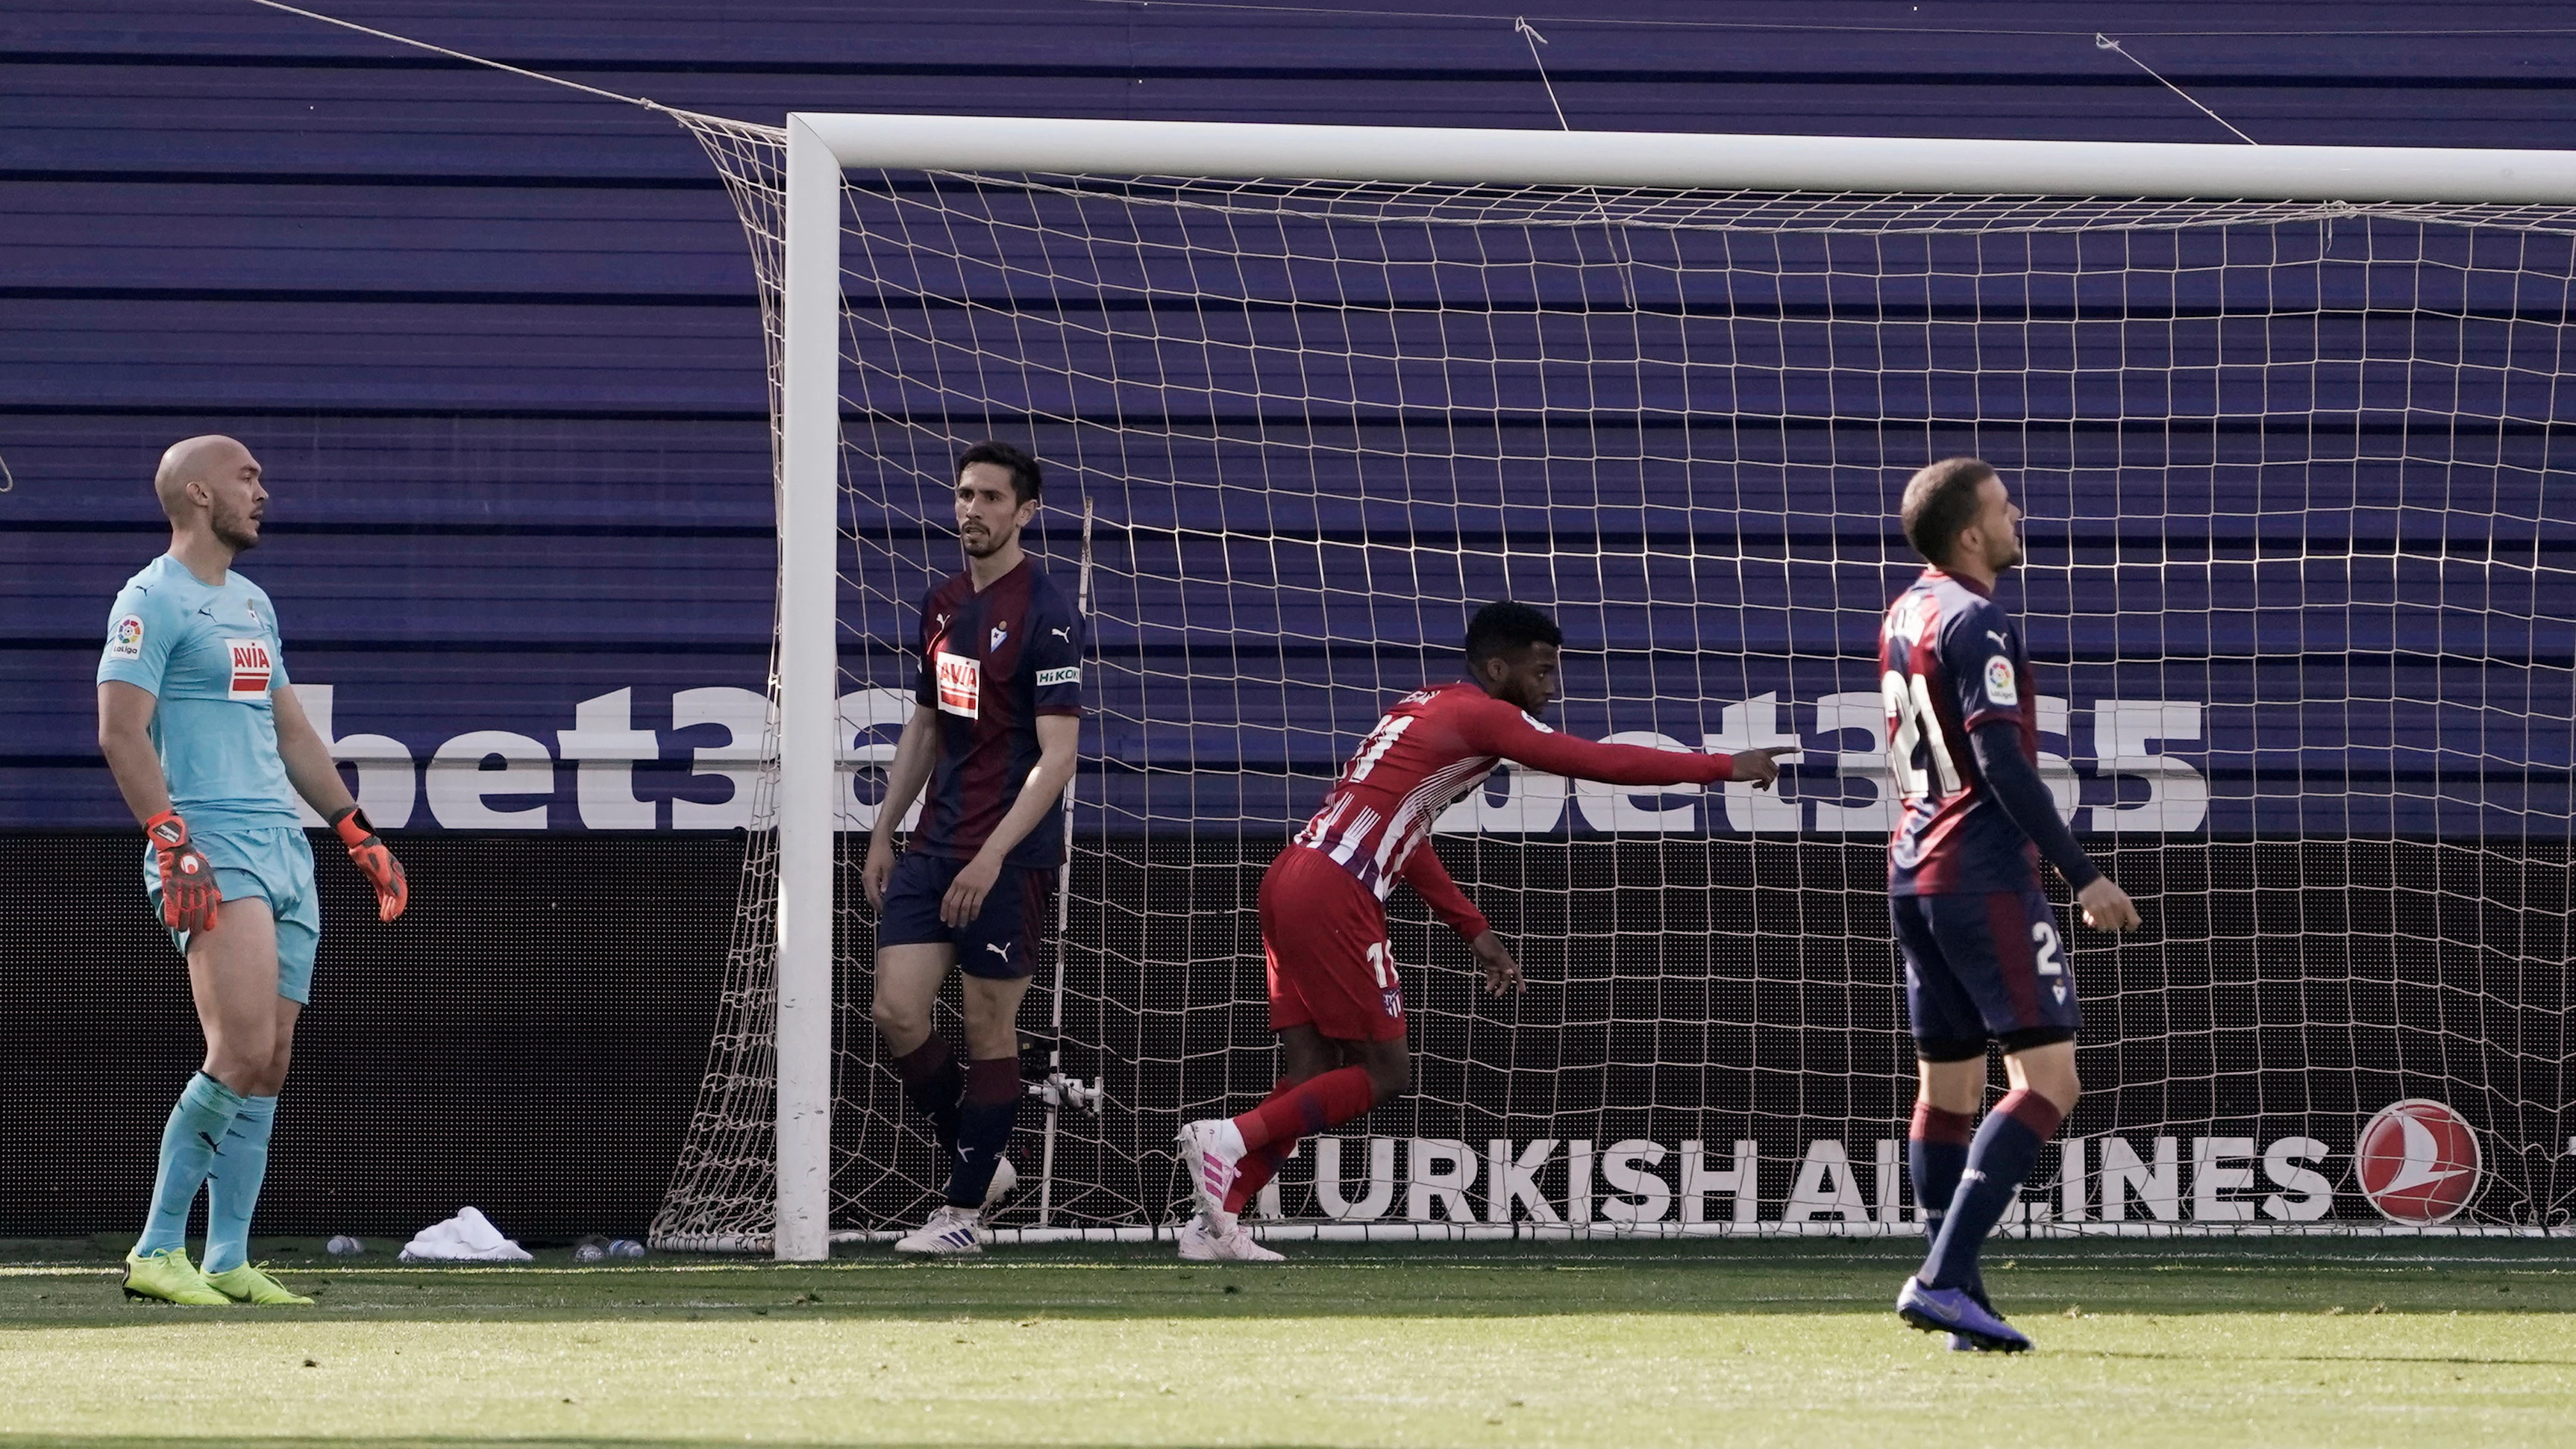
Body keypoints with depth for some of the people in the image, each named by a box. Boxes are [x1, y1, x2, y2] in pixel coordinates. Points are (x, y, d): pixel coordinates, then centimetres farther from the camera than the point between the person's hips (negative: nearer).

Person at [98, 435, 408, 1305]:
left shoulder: (252, 604, 22)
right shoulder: (154, 601, -5)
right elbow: (121, 731, -14)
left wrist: (358, 835, 25)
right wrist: (173, 842, -24)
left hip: (283, 846, 9)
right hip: (211, 853, -9)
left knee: (270, 1066, 4)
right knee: (242, 1053, -19)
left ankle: (228, 1264, 6)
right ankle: (158, 1252, -13)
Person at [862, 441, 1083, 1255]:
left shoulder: (1046, 616, -11)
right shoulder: (942, 606, 13)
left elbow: (1057, 757, -15)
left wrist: (992, 858, -21)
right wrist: (883, 836, 18)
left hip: (1012, 856, -7)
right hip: (934, 845, 7)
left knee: (990, 1032, 0)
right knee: (898, 1013, -2)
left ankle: (967, 1210, 8)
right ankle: (978, 1163, 16)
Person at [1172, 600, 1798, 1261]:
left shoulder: (1424, 709, 22)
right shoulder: (1482, 716, -5)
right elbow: (1603, 762, -10)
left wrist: (1474, 928, 29)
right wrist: (1724, 767, -3)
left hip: (1289, 880, 9)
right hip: (1333, 894, -9)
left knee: (1312, 1075, 7)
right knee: (1384, 1072, -3)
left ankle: (1216, 1224, 2)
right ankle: (1230, 1138, -10)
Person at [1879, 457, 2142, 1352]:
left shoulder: (1904, 615, 13)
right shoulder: (1976, 624, -14)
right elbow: (2004, 765, -19)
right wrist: (2082, 878, -17)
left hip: (1915, 871, 10)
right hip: (1983, 874, -10)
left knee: (1947, 1090, 10)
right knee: (2048, 1080, -10)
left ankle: (1955, 1304, 9)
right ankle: (1943, 1277, -19)